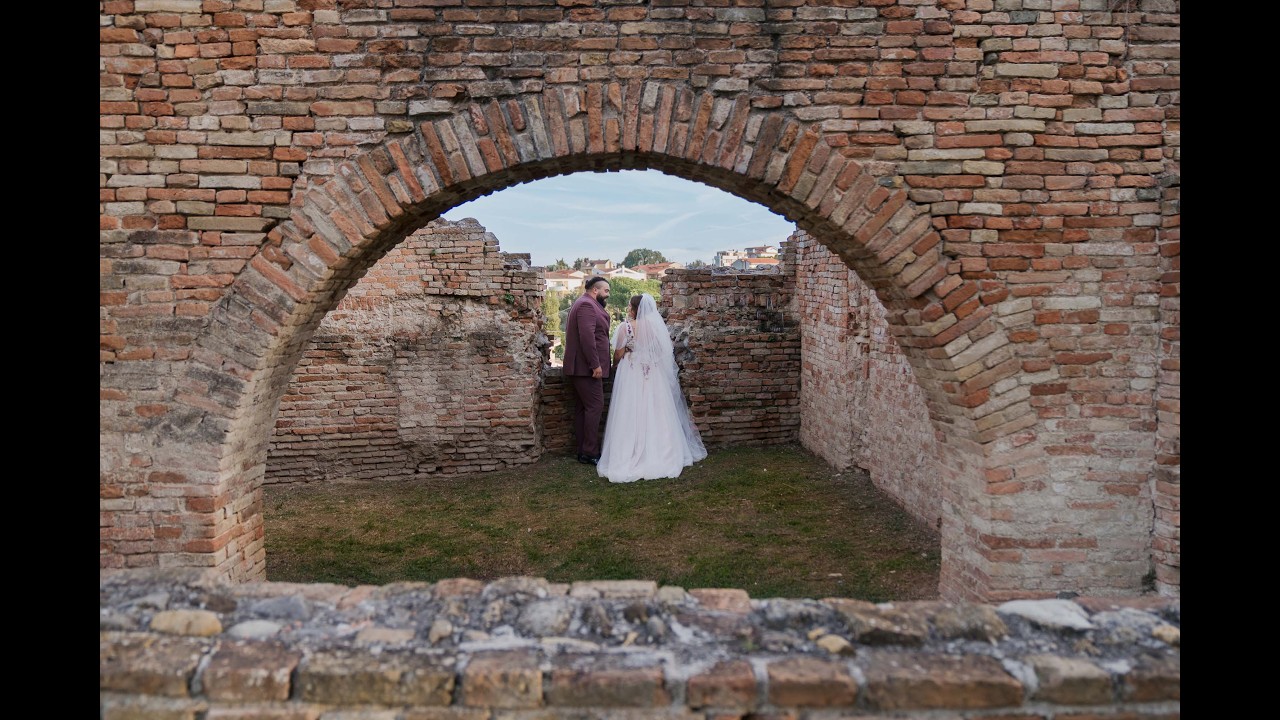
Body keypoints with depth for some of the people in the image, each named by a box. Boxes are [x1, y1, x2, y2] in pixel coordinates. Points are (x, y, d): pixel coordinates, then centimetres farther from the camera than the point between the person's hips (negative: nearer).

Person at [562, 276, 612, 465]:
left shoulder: (585, 304, 22)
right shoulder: (587, 305, -12)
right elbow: (587, 336, -22)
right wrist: (595, 365, -23)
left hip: (582, 367, 11)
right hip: (587, 367, -11)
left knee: (582, 408, 10)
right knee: (595, 406, -9)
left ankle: (583, 451, 13)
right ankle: (590, 453, -8)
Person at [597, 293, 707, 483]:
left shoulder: (626, 327, -9)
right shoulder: (658, 326, -1)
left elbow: (617, 356, -5)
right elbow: (665, 354, 6)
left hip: (631, 377, -3)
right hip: (654, 378, 3)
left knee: (631, 418, 1)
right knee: (654, 417, 10)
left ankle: (631, 456, 3)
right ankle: (658, 455, 15)